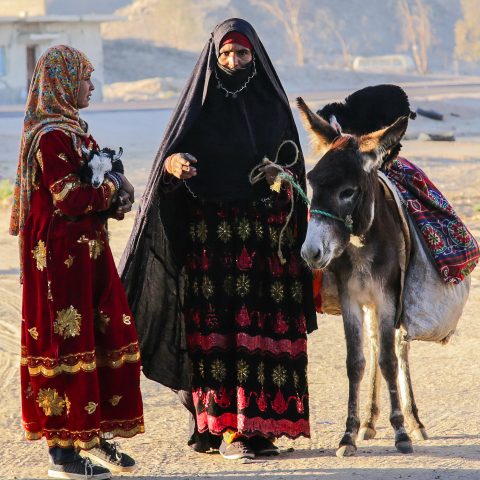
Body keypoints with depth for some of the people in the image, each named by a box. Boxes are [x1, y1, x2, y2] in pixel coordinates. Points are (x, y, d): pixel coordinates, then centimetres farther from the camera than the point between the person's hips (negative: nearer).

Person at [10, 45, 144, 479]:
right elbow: (69, 198, -22)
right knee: (66, 343, -6)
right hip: (62, 256, -10)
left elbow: (104, 182, 18)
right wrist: (112, 191, -7)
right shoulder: (52, 135, -15)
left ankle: (93, 433, 21)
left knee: (105, 335, 12)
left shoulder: (73, 129, 16)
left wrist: (114, 191, -4)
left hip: (85, 252, 10)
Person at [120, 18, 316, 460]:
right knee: (218, 327, -4)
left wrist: (281, 173, -9)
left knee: (266, 325, 0)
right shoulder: (200, 104, 3)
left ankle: (261, 422, 6)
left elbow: (293, 159, 13)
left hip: (266, 233, 2)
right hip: (212, 232, -2)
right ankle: (225, 426, -2)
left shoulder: (272, 103, 9)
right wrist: (174, 164, -24)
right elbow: (170, 155, -2)